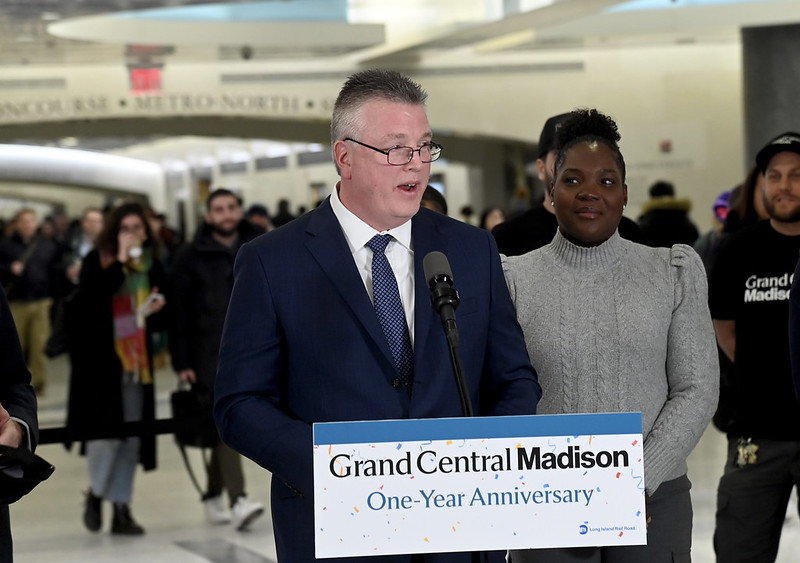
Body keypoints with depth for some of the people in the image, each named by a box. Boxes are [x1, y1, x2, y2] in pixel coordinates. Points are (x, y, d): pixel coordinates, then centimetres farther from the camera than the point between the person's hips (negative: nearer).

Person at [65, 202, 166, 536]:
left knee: (131, 437, 4)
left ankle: (121, 509, 12)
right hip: (101, 358, -4)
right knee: (106, 432, -11)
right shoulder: (96, 261, -2)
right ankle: (95, 493, 15)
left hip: (136, 360, 4)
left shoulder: (152, 266, 10)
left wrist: (157, 309, -5)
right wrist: (120, 261, -19)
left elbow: (162, 320, 18)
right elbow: (89, 298, -21)